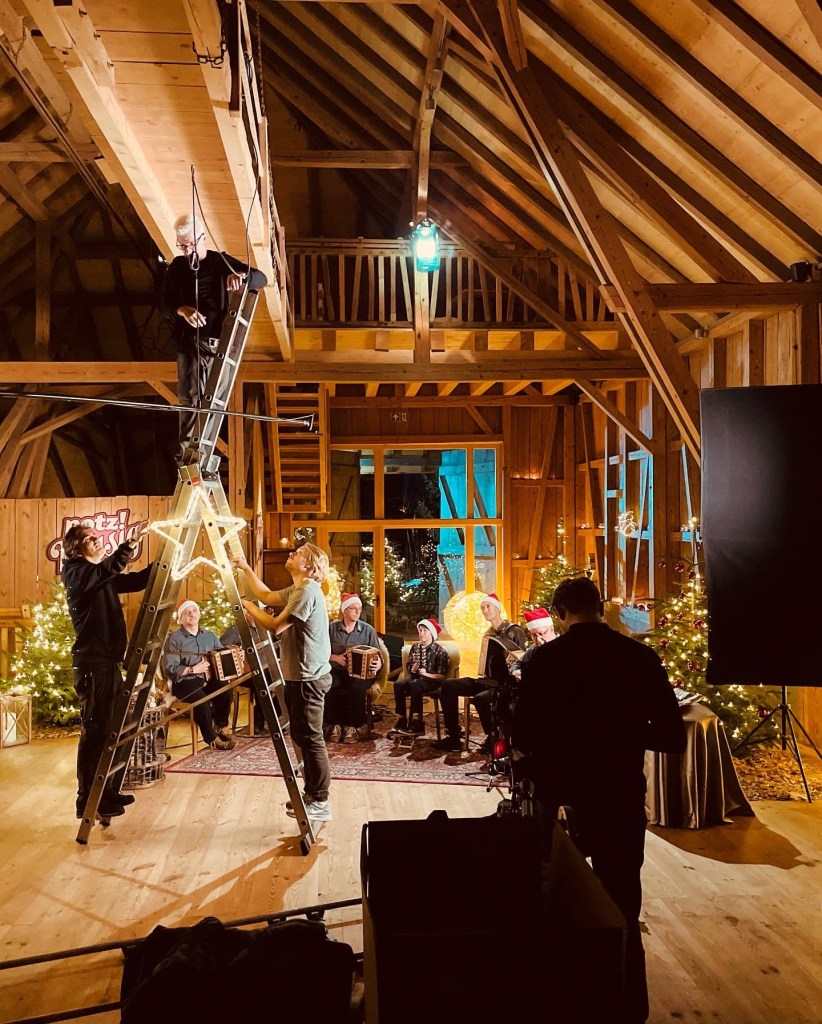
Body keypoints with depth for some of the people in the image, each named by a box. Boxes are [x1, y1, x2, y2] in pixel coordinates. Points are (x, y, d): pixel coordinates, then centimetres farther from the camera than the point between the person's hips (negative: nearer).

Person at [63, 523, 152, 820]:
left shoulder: (103, 576, 18)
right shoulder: (75, 572, -7)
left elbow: (138, 580, 16)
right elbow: (106, 569, -28)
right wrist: (131, 544, -35)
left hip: (108, 659, 9)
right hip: (91, 661, -9)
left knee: (109, 728, 12)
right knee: (94, 730, -6)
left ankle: (105, 791, 21)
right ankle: (87, 800, 0)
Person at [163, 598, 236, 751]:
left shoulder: (209, 635, 13)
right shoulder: (174, 639, -5)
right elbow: (169, 670, -11)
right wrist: (193, 670, -19)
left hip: (209, 678, 5)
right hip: (185, 682, -5)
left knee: (225, 689, -27)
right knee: (201, 699, -34)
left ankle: (221, 725, 2)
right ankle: (212, 738, -11)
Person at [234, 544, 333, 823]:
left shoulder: (308, 591, -18)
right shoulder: (296, 590, 14)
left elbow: (275, 626, -19)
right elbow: (266, 596, 24)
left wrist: (247, 606, -7)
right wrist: (246, 569, 23)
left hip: (308, 677, -11)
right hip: (300, 675, 11)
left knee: (309, 738, -4)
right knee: (302, 737, 16)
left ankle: (320, 802, 4)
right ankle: (311, 793, 27)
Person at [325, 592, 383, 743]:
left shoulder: (368, 630, 3)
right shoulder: (331, 628, 4)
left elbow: (377, 656, 3)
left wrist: (378, 665, -20)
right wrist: (336, 658, -13)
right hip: (337, 671, 1)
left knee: (357, 688, -35)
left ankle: (351, 726, -13)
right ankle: (332, 724, -11)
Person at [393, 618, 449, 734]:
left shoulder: (440, 651, -6)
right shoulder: (415, 647, 8)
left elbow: (442, 676, -8)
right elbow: (409, 669, 9)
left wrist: (426, 674, -22)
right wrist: (414, 666, -14)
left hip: (431, 680, -4)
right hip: (415, 677, 4)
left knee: (415, 685, -37)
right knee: (398, 685, -27)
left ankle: (416, 723, -34)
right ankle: (401, 721, -23)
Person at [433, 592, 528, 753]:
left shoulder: (515, 631, -3)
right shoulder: (487, 634, 17)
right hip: (487, 679, 7)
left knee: (480, 698, -37)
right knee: (448, 685, -11)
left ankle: (492, 738, -11)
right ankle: (453, 736, -10)